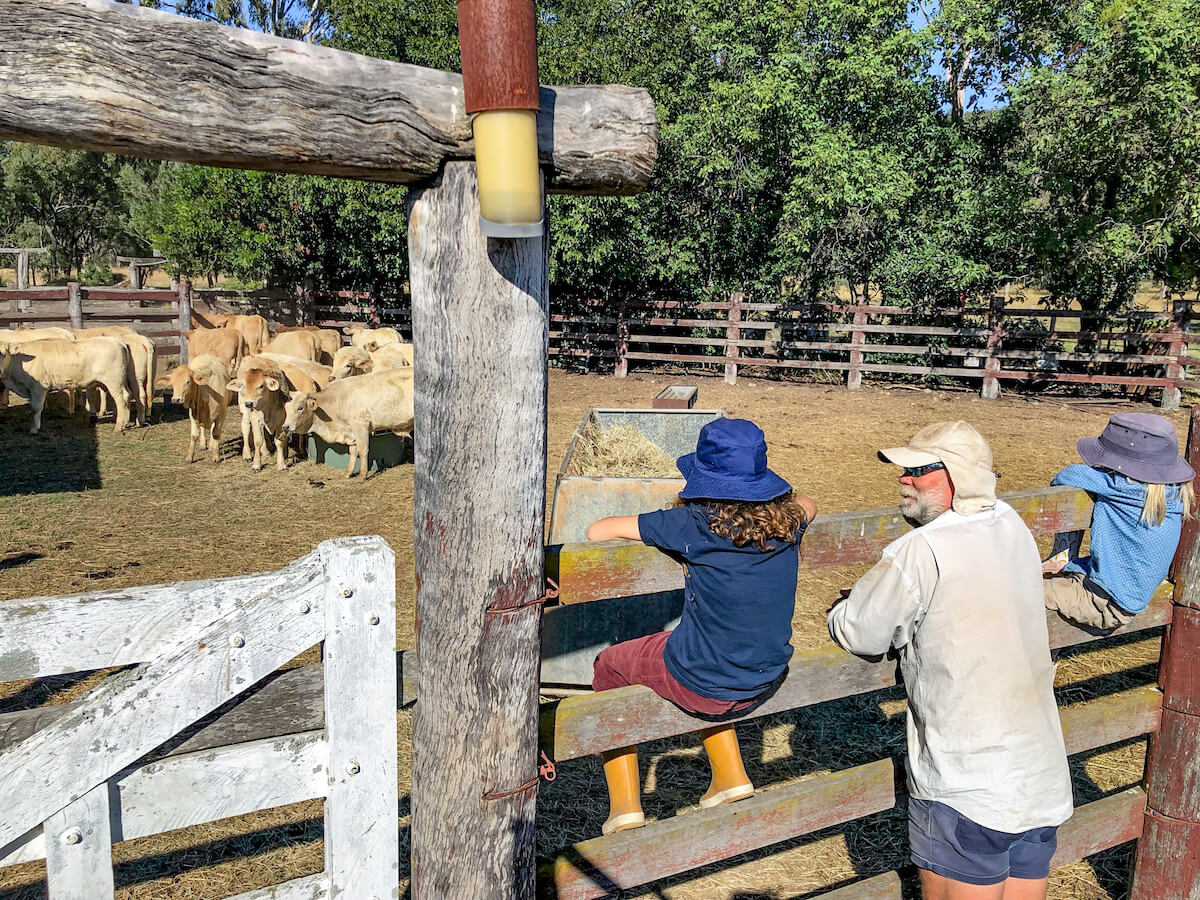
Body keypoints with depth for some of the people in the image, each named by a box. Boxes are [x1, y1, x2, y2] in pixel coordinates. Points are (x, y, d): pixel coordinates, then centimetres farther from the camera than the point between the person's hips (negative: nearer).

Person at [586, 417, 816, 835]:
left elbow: (599, 531, -14)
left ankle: (625, 805, 24)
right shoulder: (786, 520, -6)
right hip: (765, 683, 6)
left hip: (700, 686, -6)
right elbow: (808, 505, 21)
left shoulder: (696, 524, -22)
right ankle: (731, 776, 38)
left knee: (609, 666, 21)